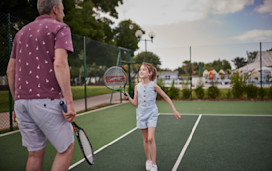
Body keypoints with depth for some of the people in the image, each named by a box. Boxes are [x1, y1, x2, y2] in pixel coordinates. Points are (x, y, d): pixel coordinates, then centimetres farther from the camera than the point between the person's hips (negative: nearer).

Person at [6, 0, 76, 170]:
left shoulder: (21, 32, 21)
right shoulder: (60, 28, 0)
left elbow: (10, 70, 19)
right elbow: (60, 64, -17)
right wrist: (70, 103, -19)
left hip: (22, 100, 7)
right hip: (47, 99, -7)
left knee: (35, 153, 15)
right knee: (66, 148, 8)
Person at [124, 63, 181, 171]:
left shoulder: (153, 86, -9)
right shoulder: (137, 87, 1)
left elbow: (166, 97, 0)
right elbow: (135, 103, 5)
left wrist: (174, 110, -1)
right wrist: (128, 98, -14)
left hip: (152, 114, -3)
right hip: (141, 114, 3)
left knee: (151, 139, -13)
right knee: (145, 139, 11)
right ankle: (148, 160, 28)